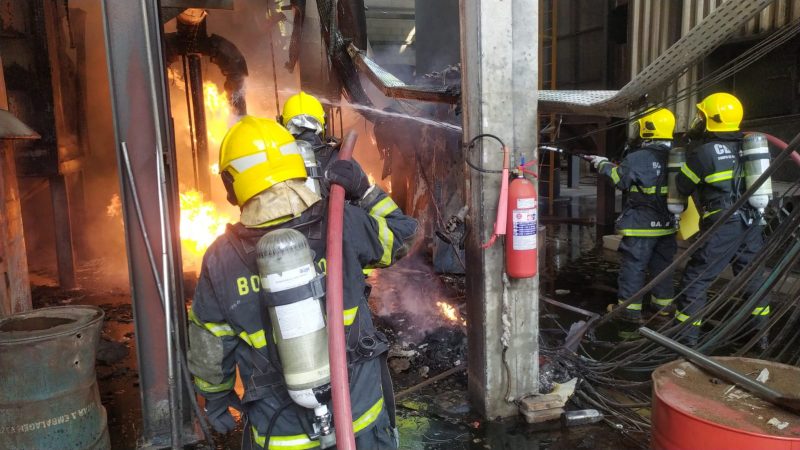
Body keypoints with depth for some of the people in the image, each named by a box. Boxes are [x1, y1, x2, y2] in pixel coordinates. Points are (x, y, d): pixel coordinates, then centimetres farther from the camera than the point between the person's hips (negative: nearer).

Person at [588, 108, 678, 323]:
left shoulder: (639, 158, -17)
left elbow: (620, 179, -8)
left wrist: (603, 165, 8)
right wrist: (614, 164, 13)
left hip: (641, 225, -6)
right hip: (666, 224, 6)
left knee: (633, 266, 2)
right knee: (662, 265, 18)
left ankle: (630, 309, 7)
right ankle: (664, 303, 28)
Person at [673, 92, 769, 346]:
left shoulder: (703, 153, -9)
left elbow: (682, 187, 2)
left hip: (723, 227, -7)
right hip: (751, 224, 7)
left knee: (696, 278, 1)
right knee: (752, 277, 17)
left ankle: (687, 337, 4)